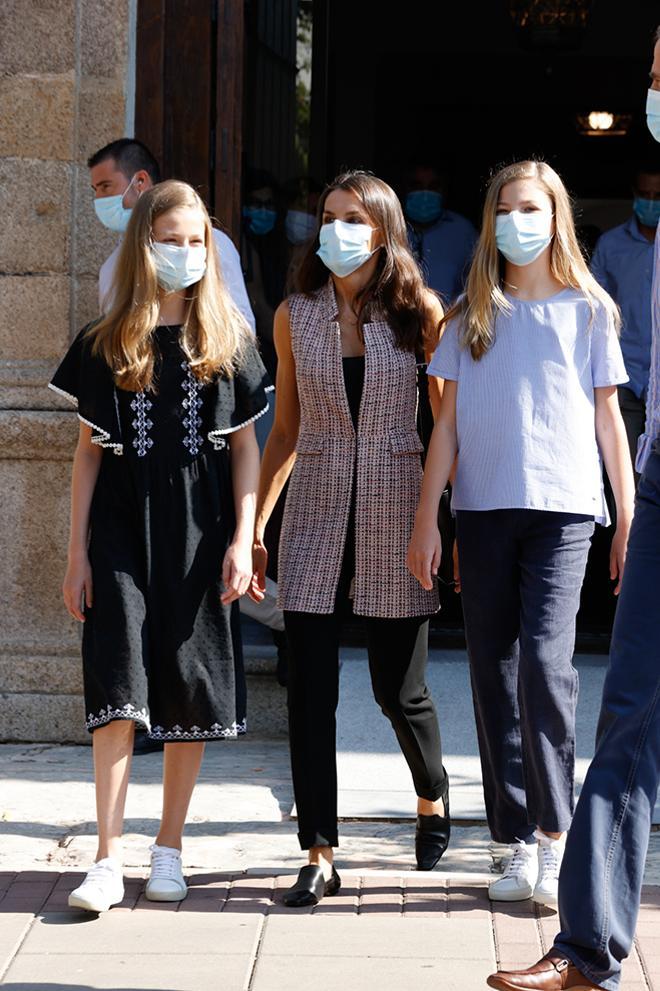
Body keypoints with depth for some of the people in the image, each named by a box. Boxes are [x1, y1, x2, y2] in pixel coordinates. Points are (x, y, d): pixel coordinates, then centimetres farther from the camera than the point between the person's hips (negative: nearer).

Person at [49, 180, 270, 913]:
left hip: (199, 536, 1)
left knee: (190, 688, 4)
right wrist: (77, 552, 2)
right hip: (123, 533, -1)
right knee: (118, 686, -9)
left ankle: (168, 850, 15)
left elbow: (245, 447, 6)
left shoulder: (228, 342, 5)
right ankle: (108, 860, -8)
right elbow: (89, 452, 6)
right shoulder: (105, 346, 4)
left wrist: (242, 541, -3)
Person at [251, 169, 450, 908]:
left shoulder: (417, 312, -1)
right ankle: (319, 856, 4)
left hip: (395, 506, -2)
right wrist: (254, 527, 8)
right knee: (310, 688, -4)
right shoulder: (295, 316, 6)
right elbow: (284, 432, 11)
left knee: (398, 687, 6)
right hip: (315, 508, 2)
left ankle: (432, 799, 36)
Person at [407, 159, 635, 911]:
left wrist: (629, 521, 5)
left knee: (544, 660, -17)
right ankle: (518, 844, 11)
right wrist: (426, 520, 3)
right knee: (493, 675, 3)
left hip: (561, 509, -2)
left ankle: (556, 834, -7)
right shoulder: (470, 316, 10)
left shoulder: (587, 311, 7)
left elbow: (608, 419, 8)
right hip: (482, 511, 3)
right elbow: (448, 421, 9)